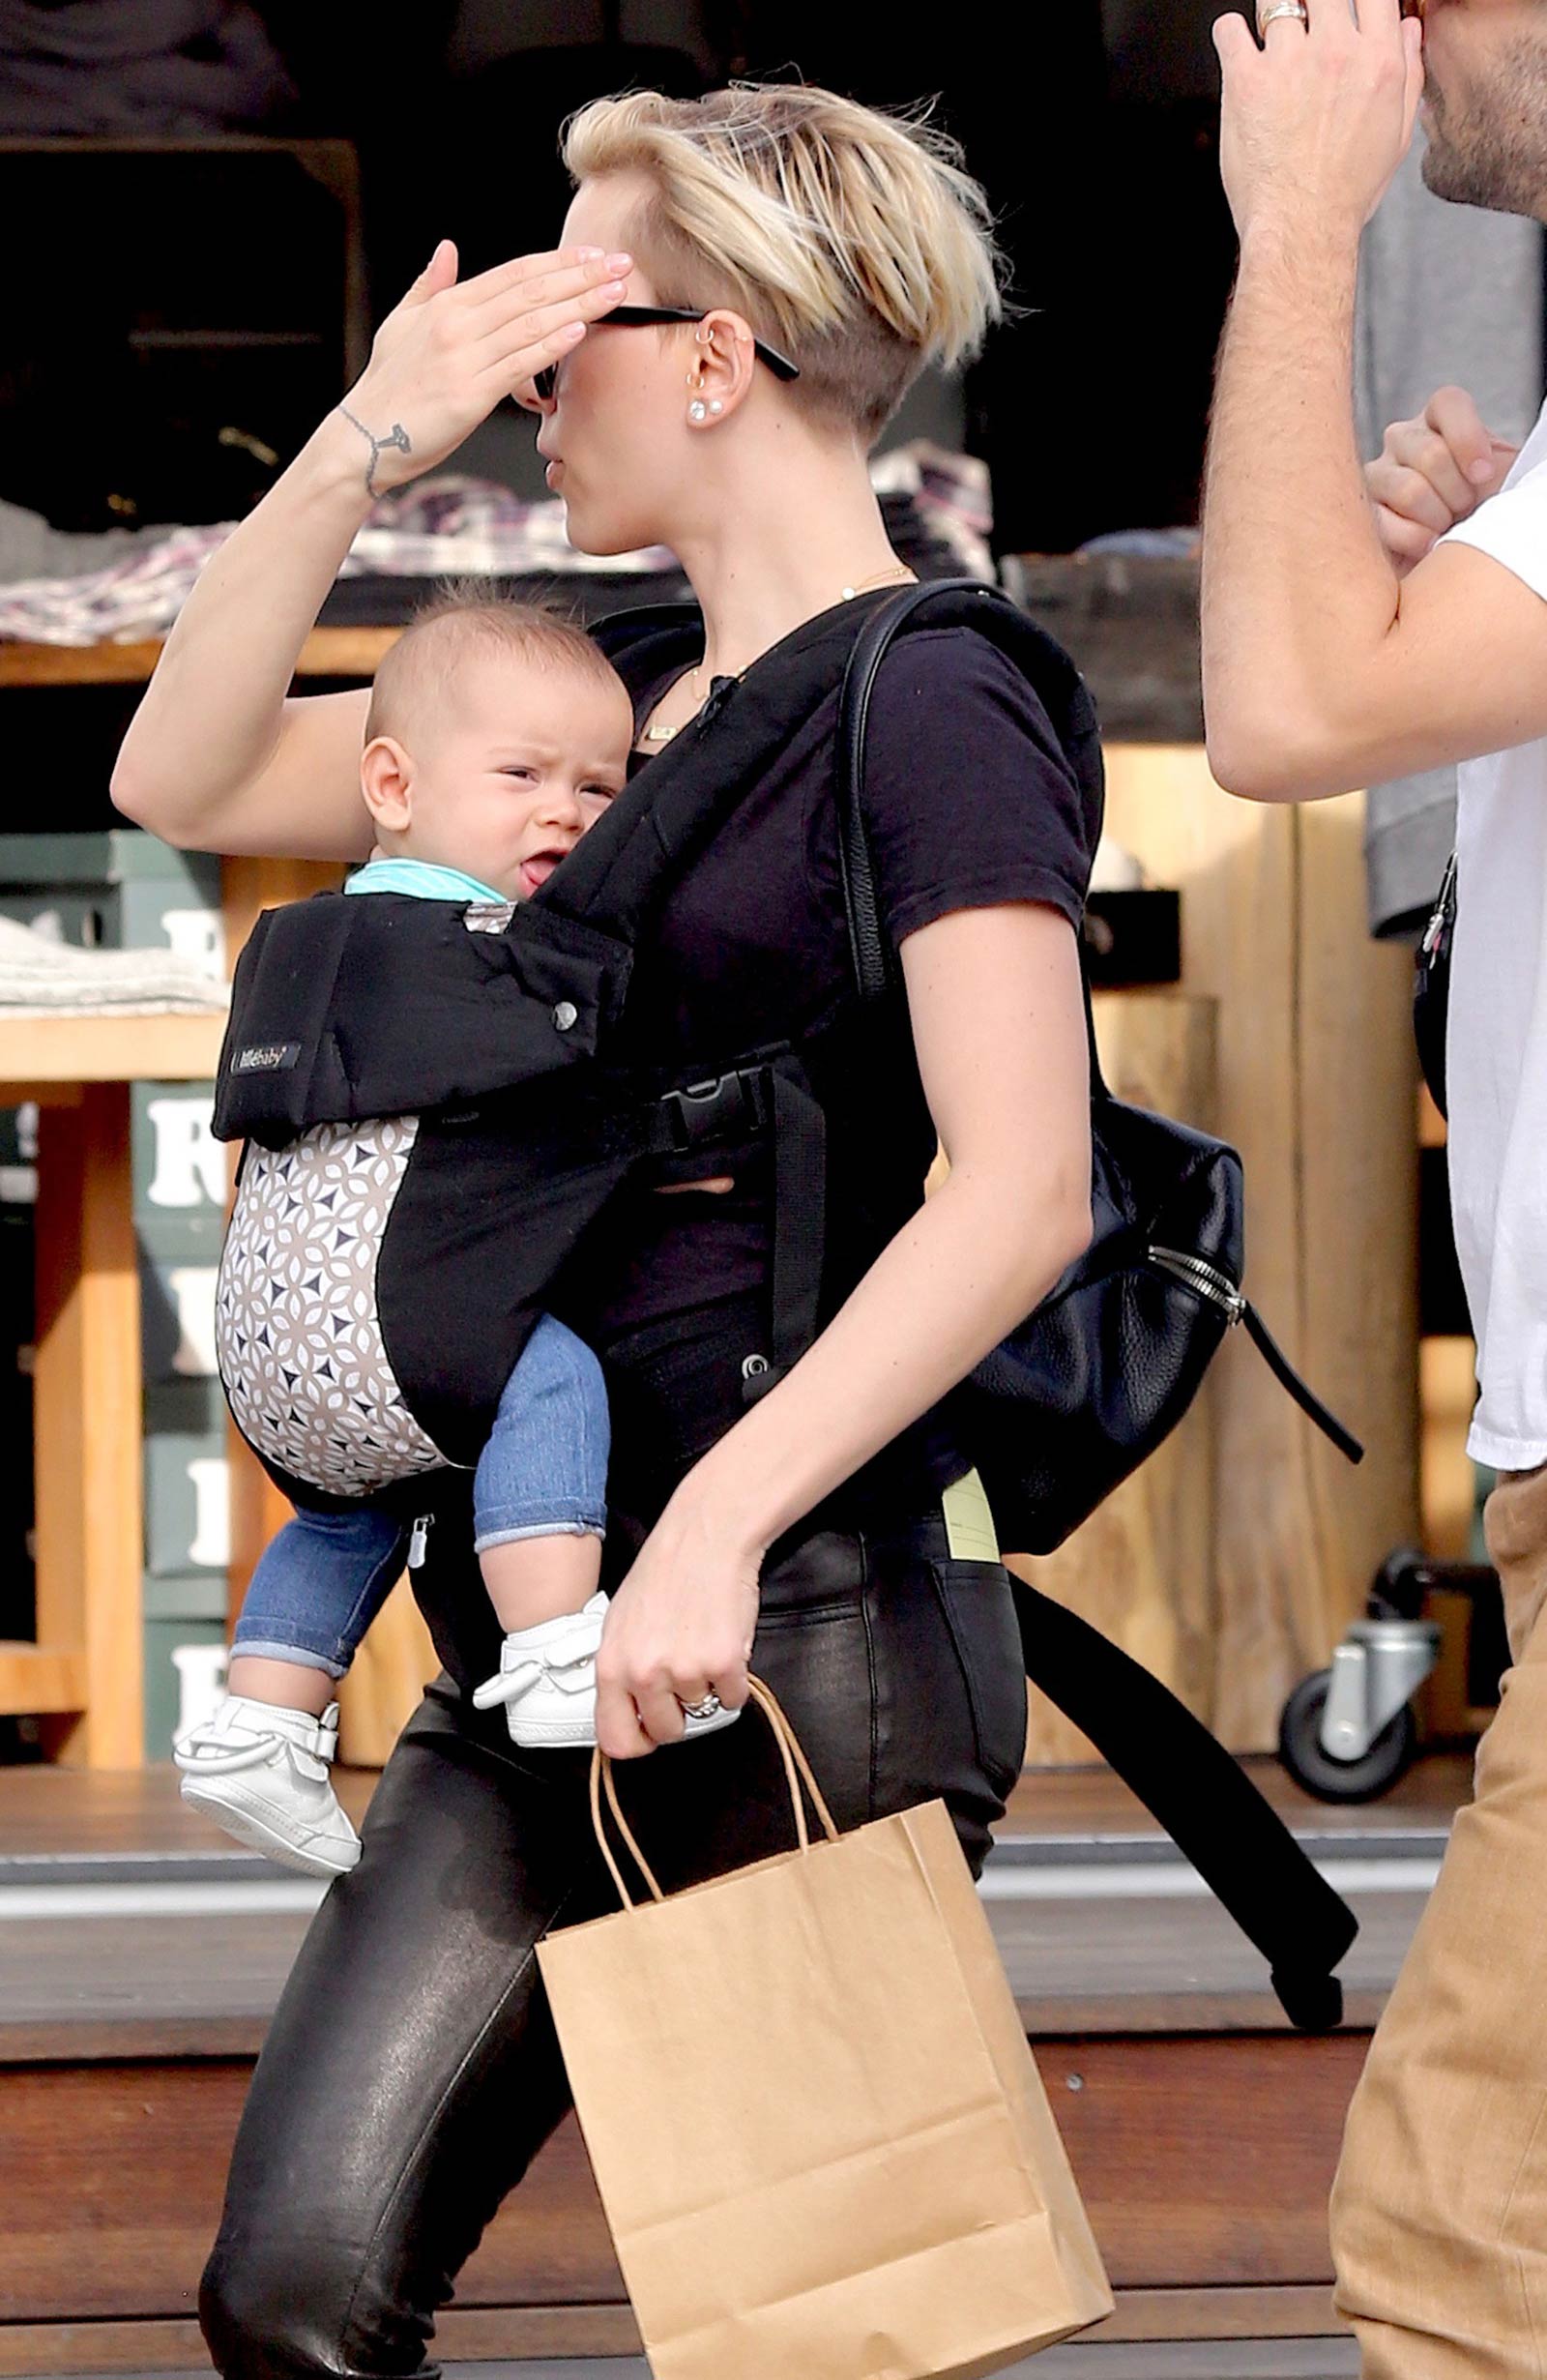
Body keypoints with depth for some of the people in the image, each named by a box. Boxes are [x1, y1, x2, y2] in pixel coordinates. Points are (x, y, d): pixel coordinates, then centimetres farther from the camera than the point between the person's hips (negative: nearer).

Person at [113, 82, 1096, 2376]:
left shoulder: (935, 706, -7)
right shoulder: (628, 700, 18)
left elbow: (1022, 1191, -19)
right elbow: (186, 778, 17)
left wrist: (714, 1527, -26)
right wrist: (368, 443, 5)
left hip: (813, 1630, -8)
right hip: (549, 1628, 8)